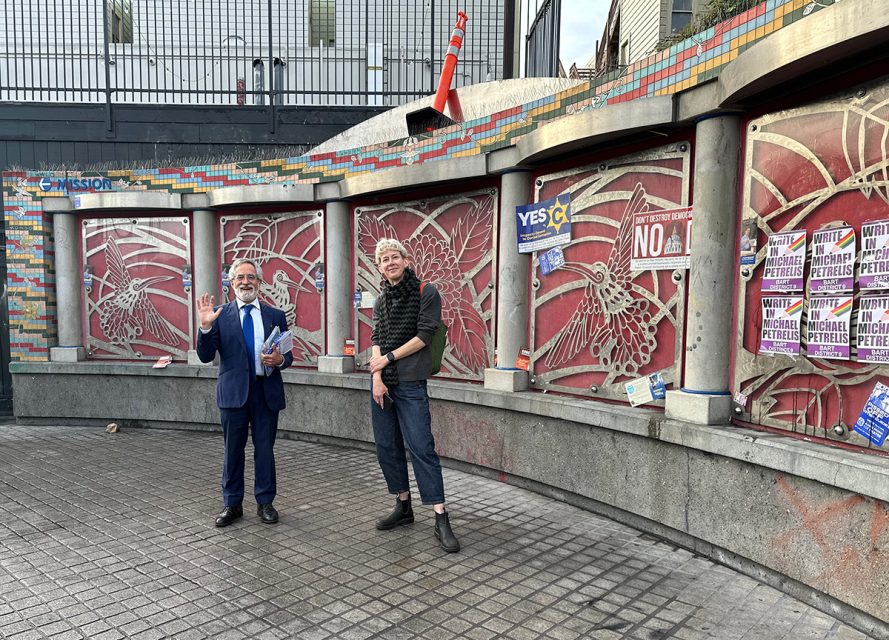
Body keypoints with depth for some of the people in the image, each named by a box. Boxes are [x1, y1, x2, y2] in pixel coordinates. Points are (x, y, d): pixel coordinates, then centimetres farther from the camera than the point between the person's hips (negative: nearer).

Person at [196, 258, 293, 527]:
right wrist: (206, 326, -17)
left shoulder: (276, 316, 7)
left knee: (265, 449, 9)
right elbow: (206, 356, -3)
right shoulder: (220, 314, 1)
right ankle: (232, 505, 24)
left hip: (266, 391, 1)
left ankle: (265, 502, 24)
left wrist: (280, 360, -14)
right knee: (233, 451, 9)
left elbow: (287, 355, 9)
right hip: (233, 392, -1)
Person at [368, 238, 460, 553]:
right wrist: (377, 377, -7)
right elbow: (376, 339, 6)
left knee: (422, 447, -9)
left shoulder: (426, 293, -3)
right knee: (387, 447, 9)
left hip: (410, 383, -6)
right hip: (381, 382, 6)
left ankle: (441, 519, -6)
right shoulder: (381, 300, 14)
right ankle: (403, 506, 24)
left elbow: (423, 336, -9)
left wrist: (388, 358, -7)